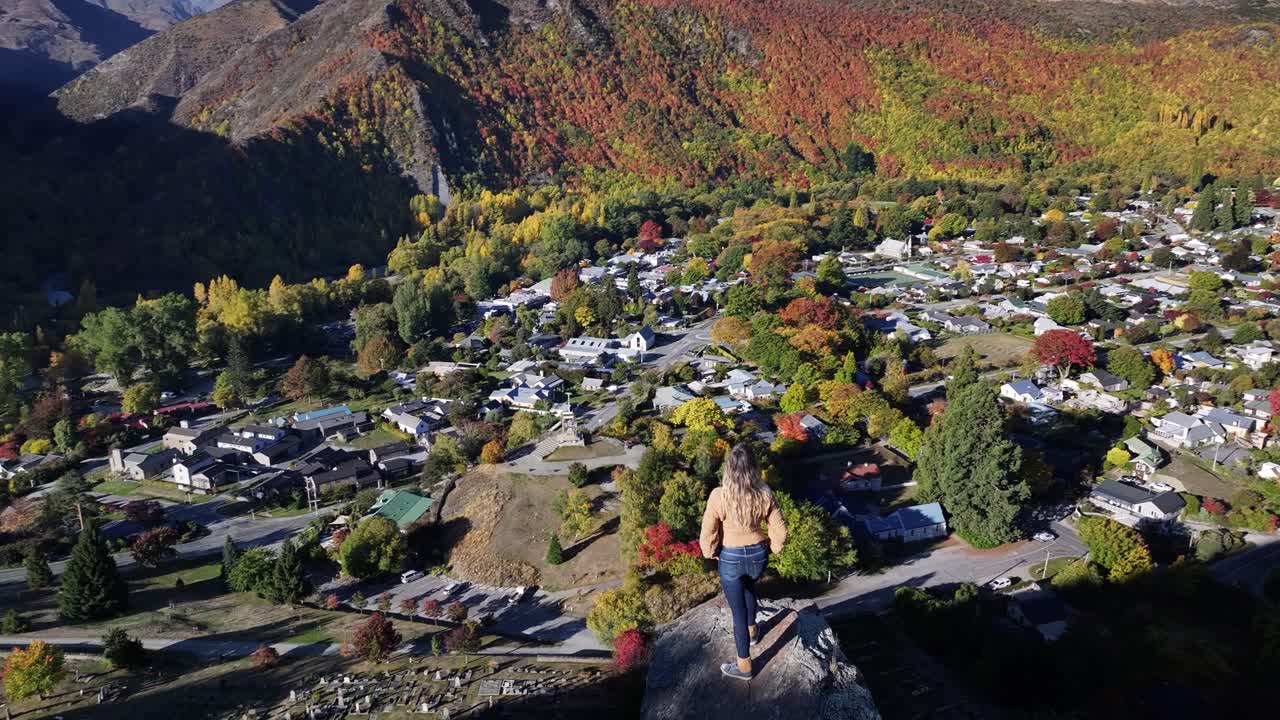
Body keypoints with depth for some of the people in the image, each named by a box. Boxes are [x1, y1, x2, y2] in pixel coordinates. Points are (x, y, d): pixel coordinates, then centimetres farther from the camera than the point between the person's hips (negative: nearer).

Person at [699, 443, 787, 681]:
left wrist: (710, 552, 4)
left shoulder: (719, 496, -25)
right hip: (758, 555, 3)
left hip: (731, 558, -3)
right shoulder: (764, 495, -17)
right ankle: (752, 630, 58)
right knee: (749, 588, 36)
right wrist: (772, 547, 12)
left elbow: (707, 534, -16)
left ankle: (744, 666, 28)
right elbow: (780, 530, -7)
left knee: (738, 612, 13)